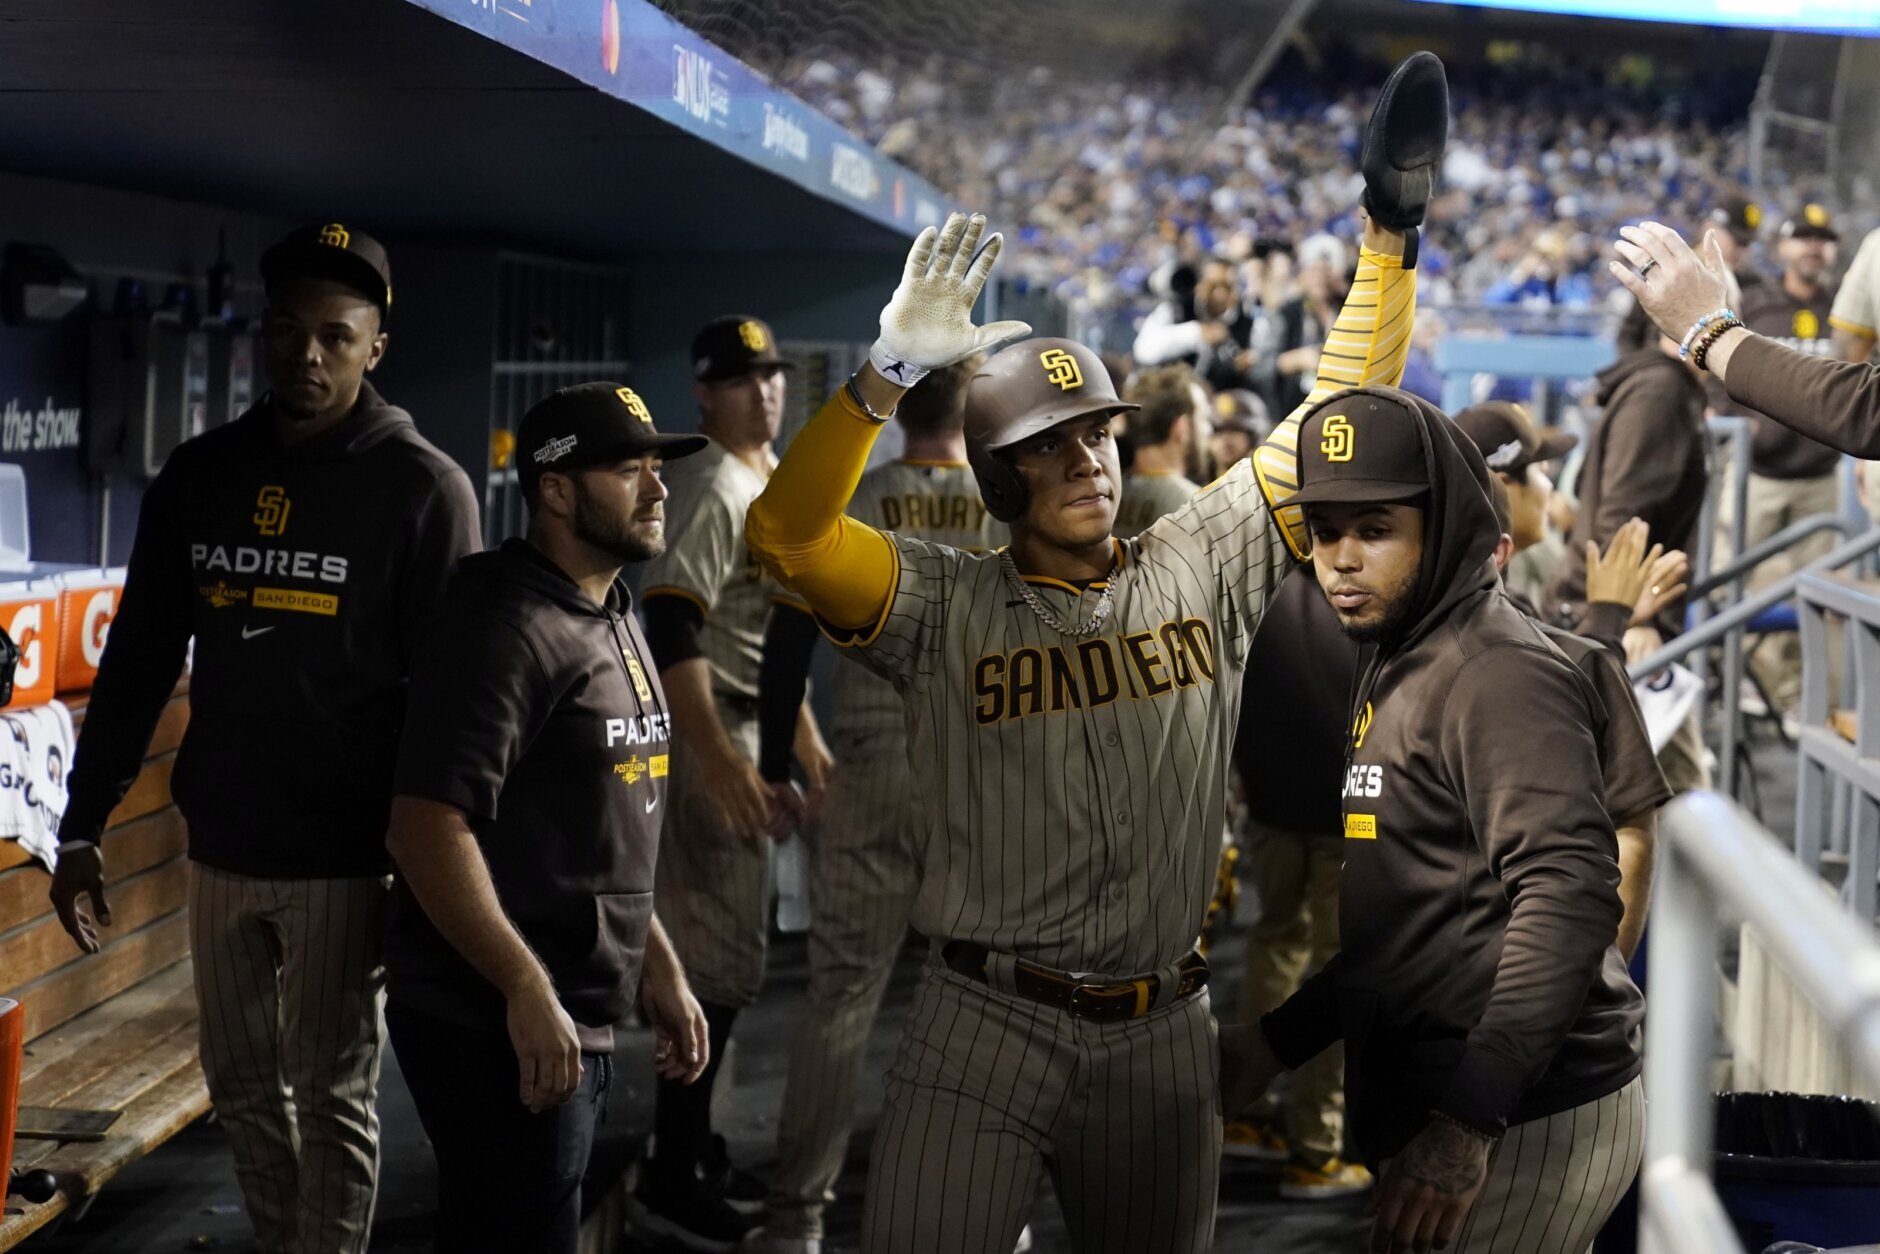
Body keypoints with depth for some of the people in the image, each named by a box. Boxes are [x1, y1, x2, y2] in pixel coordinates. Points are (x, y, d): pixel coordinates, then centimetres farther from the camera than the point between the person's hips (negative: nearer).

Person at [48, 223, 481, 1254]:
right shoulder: (199, 474, 6)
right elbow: (137, 661, 10)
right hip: (219, 847, 5)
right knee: (241, 1085, 15)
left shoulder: (422, 489, -8)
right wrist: (82, 828, 8)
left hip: (345, 857, -5)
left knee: (330, 1095, 4)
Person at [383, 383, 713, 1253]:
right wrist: (527, 991, -25)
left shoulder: (613, 624, 15)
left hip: (579, 1019, 9)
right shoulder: (506, 626, -15)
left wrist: (659, 968, 18)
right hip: (497, 1024, -9)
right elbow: (427, 827, -23)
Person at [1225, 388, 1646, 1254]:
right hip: (1431, 1105, 9)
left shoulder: (1501, 673, -14)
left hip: (1526, 1124, -9)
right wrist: (1278, 1041, 16)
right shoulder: (1394, 671, 16)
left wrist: (1467, 1124, -28)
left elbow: (1569, 896, -25)